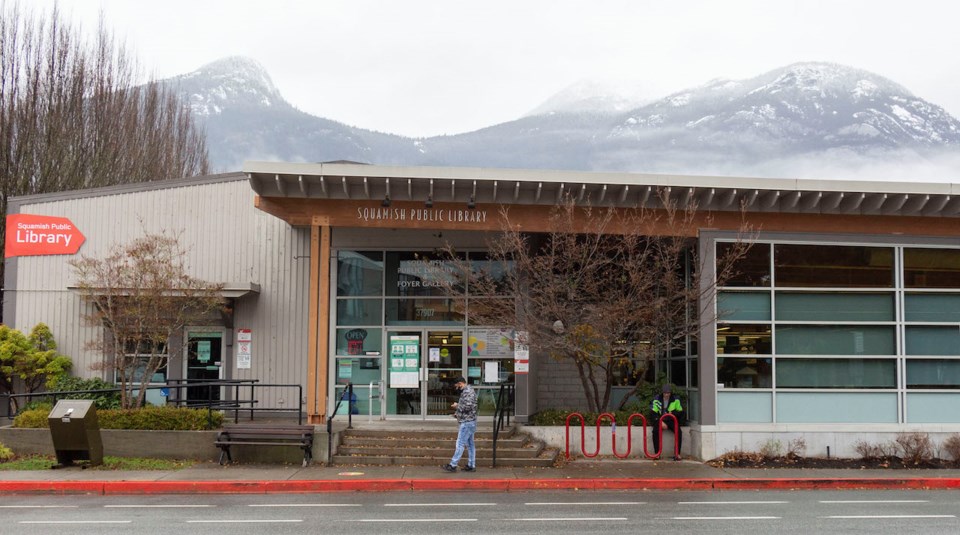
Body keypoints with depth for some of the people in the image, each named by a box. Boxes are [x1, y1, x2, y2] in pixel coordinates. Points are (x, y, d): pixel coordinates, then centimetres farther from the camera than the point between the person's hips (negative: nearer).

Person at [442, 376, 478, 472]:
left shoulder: (468, 392, -15)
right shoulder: (466, 391, 17)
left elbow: (467, 407, -24)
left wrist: (457, 406, -9)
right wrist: (457, 413, 13)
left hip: (467, 422, -11)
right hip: (469, 422, 11)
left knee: (460, 444, -8)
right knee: (470, 444, 11)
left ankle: (453, 465, -6)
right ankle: (471, 465, 14)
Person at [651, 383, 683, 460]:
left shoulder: (676, 400, -1)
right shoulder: (657, 399, -3)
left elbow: (680, 412, 5)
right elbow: (654, 413, -3)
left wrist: (672, 413, -16)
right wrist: (661, 422, -16)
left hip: (672, 420, 1)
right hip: (660, 420, 0)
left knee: (678, 432, -27)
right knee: (655, 431, -30)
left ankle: (677, 453, -19)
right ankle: (657, 453, -23)